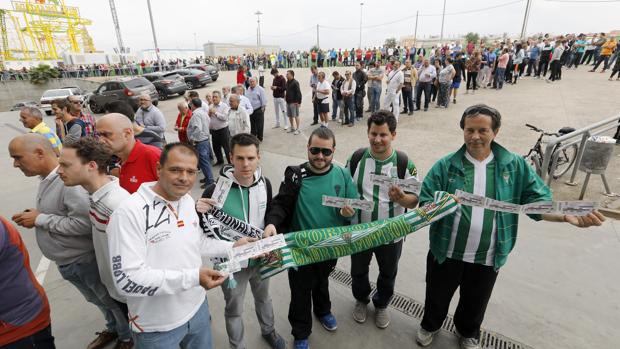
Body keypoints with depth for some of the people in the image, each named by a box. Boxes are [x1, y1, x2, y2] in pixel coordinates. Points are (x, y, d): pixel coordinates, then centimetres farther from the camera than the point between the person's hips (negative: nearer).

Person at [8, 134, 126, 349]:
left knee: (112, 300, 13)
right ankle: (113, 328, 49)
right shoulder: (46, 180, 3)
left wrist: (40, 220, -23)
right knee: (98, 300, 28)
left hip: (84, 260, -9)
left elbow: (84, 223, -33)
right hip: (66, 261, 9)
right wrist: (35, 216, 0)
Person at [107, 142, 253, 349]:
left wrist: (232, 247, 2)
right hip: (157, 327, -6)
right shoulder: (129, 212, -26)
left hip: (197, 307, 6)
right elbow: (127, 279, -28)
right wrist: (192, 277, -30)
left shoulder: (188, 201, -2)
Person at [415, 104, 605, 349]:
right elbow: (425, 202, -14)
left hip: (487, 258, 2)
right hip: (446, 253, -1)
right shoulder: (445, 165, -11)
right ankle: (430, 325, 53)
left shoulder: (515, 166, -6)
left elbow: (539, 202, -5)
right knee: (437, 296, 21)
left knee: (475, 302, 26)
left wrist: (569, 216, -24)